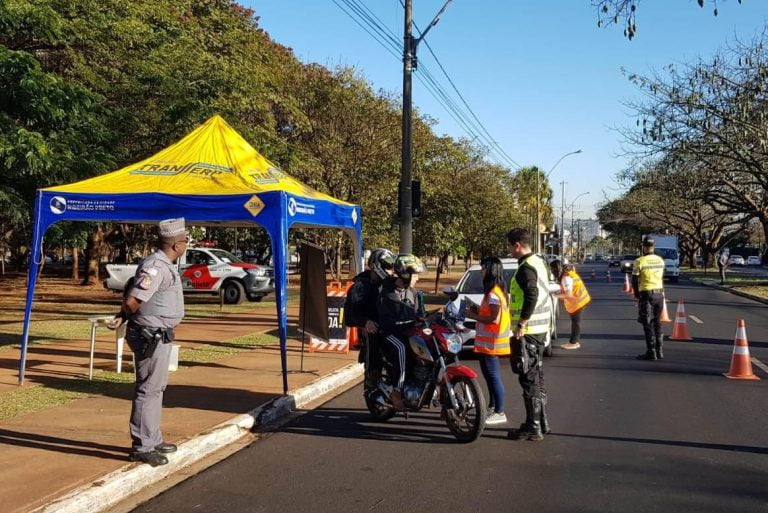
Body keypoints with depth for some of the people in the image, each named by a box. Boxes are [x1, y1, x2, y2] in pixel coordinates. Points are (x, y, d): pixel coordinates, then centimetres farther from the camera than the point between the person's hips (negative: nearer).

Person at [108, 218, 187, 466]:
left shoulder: (164, 265, 13)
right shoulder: (156, 266, -20)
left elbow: (132, 300, 17)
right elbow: (132, 302, -24)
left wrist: (123, 317, 2)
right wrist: (128, 317, -3)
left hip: (159, 336, 10)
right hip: (151, 336, -10)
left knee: (156, 388, 18)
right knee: (148, 390, -3)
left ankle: (153, 441, 30)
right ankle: (141, 447, 5)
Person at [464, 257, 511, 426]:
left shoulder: (493, 293, -18)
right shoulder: (498, 290, 14)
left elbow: (494, 319, -24)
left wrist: (474, 316, -14)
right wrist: (479, 310, 9)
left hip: (491, 342, -11)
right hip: (489, 341, 11)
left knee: (493, 376, -7)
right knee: (490, 374, 19)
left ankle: (499, 413, -3)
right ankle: (493, 406, 30)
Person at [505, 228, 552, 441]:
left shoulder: (526, 268, -17)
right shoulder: (539, 263, 13)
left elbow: (531, 296, -27)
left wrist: (521, 324, -24)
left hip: (528, 331, -10)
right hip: (541, 328, 10)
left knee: (529, 379, -4)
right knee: (537, 377, 17)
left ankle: (533, 427, 1)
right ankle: (541, 422, 26)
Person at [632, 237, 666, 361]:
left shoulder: (640, 261, -13)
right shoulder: (660, 260, 5)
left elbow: (634, 280, -7)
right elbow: (661, 278, 13)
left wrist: (636, 294, 7)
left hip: (646, 294, -6)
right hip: (659, 293, 6)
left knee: (648, 324, -1)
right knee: (657, 323, 15)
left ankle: (651, 352, -2)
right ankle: (659, 351, 19)